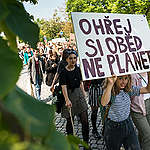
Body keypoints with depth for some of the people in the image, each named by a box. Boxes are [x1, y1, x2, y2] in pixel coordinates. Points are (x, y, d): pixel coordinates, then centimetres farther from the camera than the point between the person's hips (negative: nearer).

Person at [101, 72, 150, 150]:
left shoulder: (129, 90, -4)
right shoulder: (110, 91, -19)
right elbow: (104, 103, -41)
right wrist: (110, 84, -45)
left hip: (128, 124, 4)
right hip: (114, 128, -4)